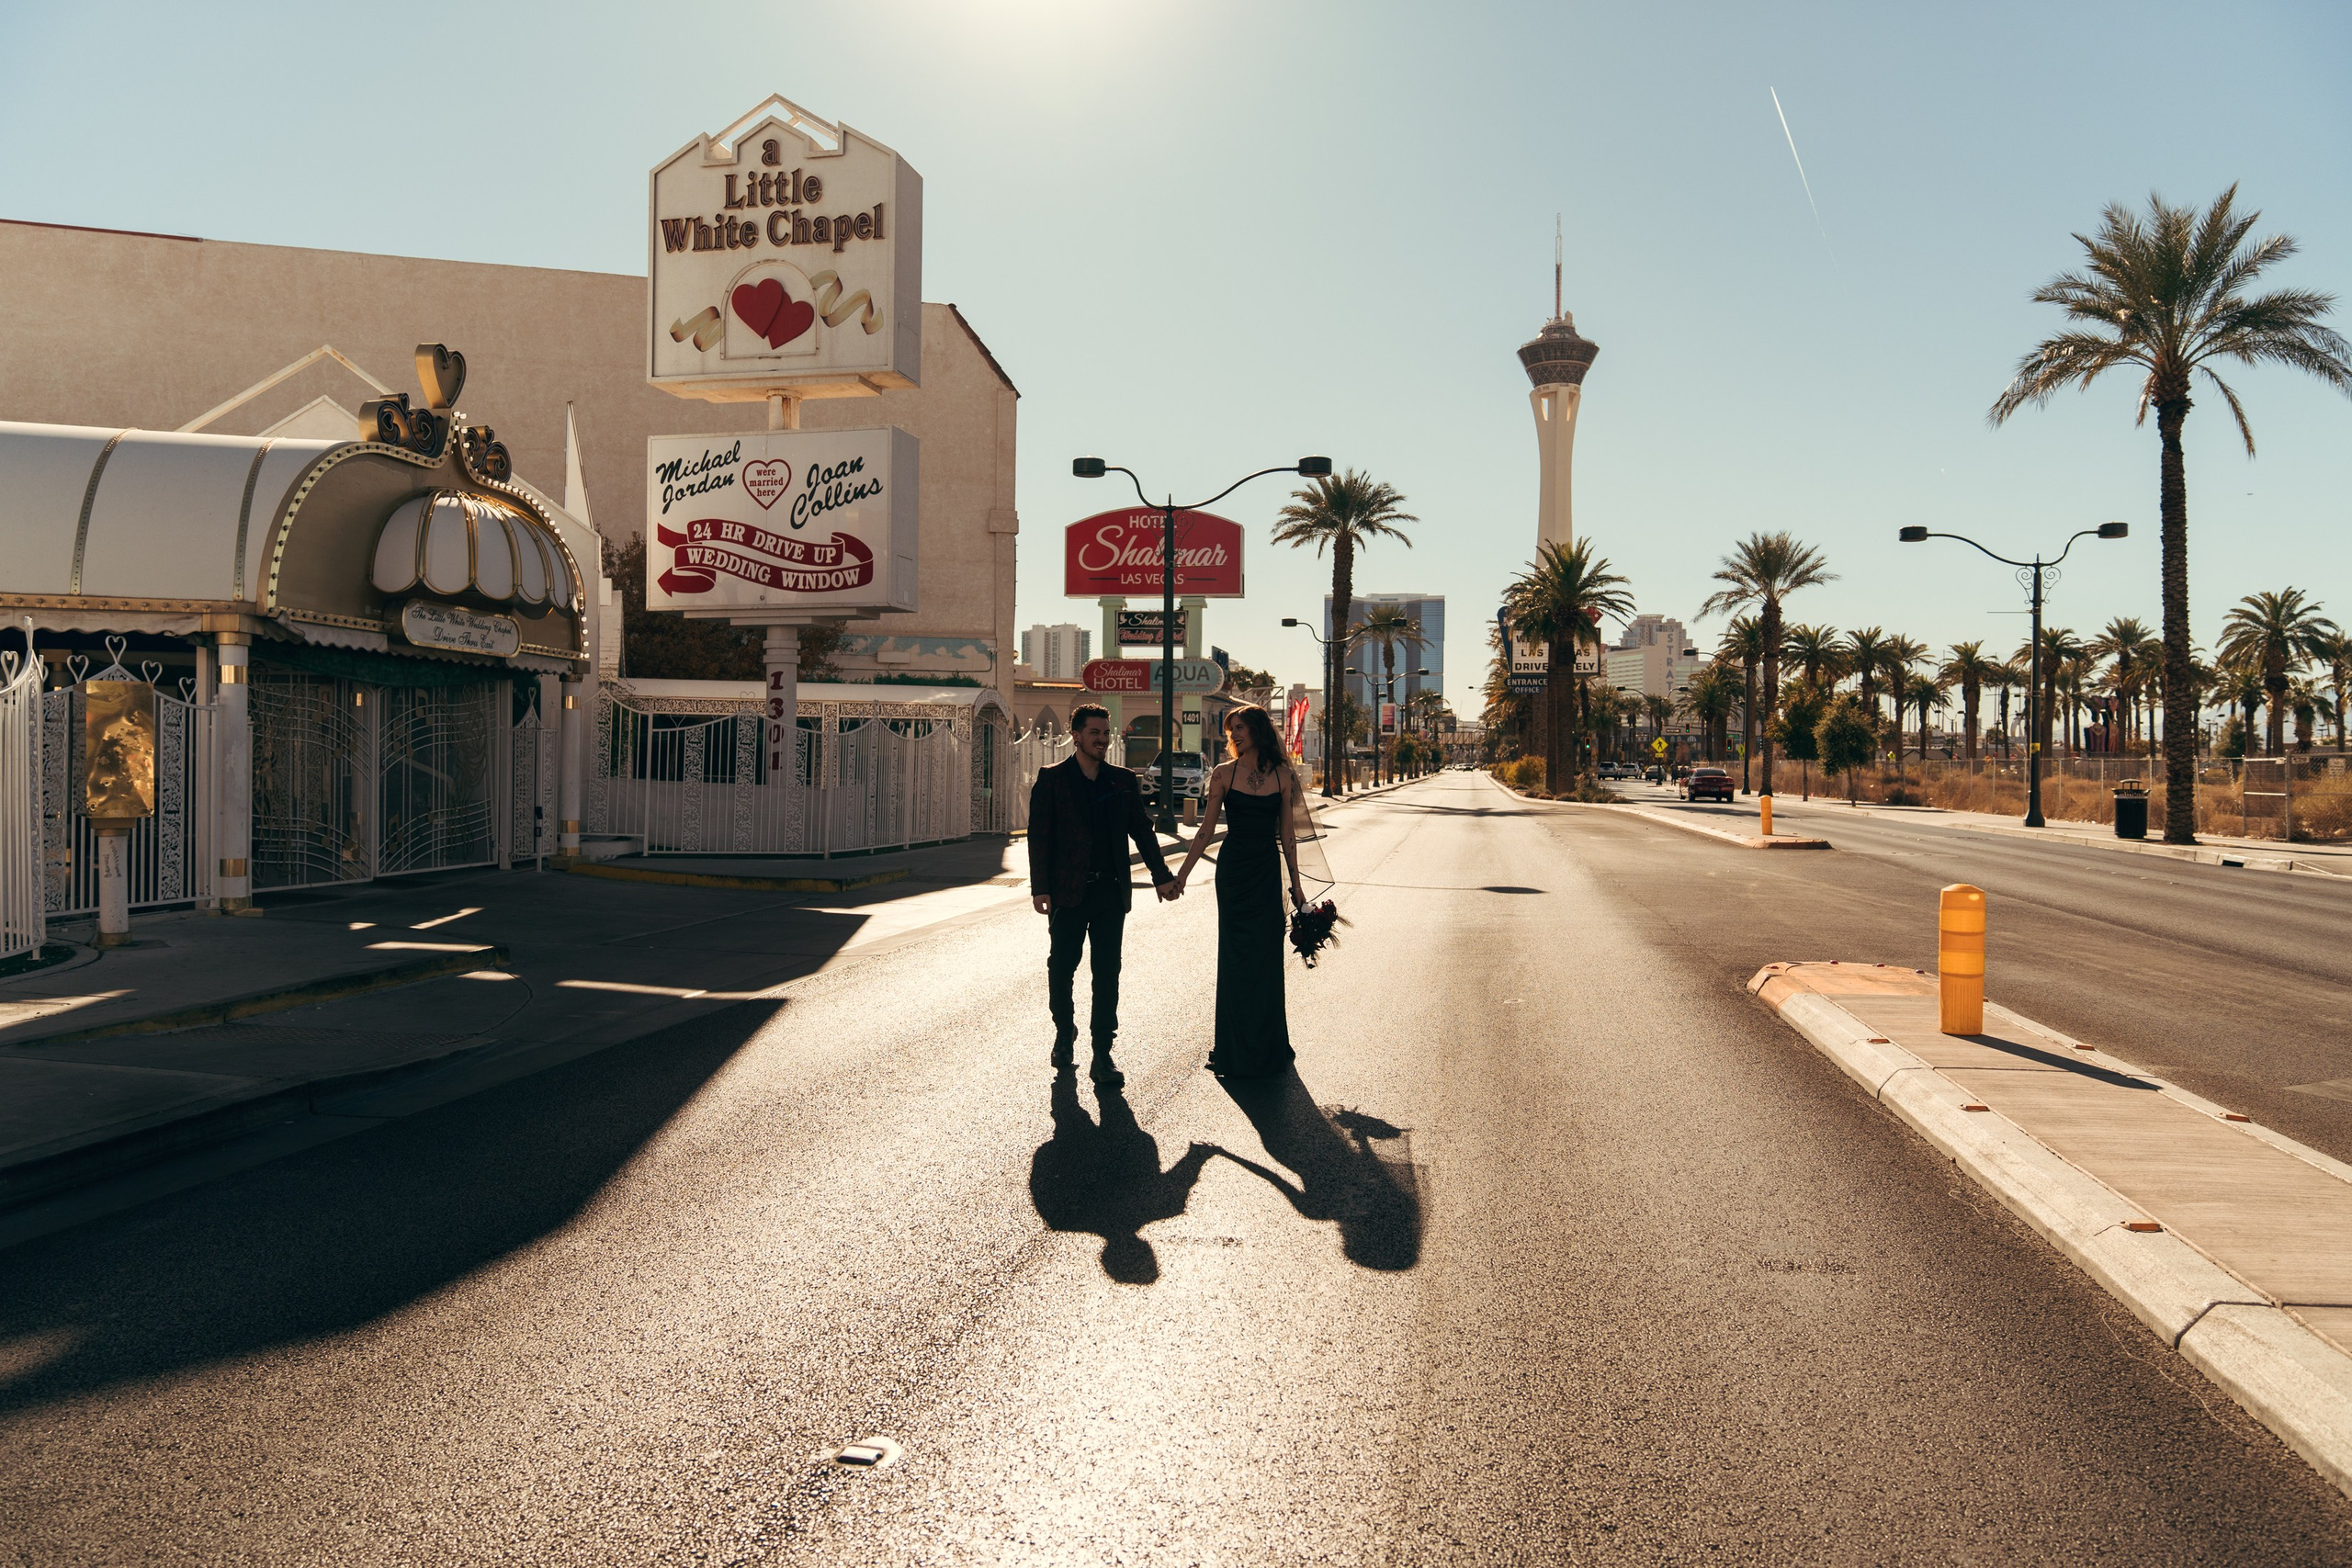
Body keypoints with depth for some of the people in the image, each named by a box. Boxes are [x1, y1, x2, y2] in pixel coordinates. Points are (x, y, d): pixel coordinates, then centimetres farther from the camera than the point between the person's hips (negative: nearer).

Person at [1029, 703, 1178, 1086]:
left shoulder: (1123, 781, 9)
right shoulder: (1051, 779, -1)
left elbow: (1142, 831, 13)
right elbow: (1039, 836, -4)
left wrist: (1162, 876, 5)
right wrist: (1040, 889, -11)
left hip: (1110, 892, 2)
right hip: (1067, 892, -2)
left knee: (1107, 973, 1)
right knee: (1062, 967, 9)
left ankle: (1102, 1055, 5)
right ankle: (1064, 1033, 33)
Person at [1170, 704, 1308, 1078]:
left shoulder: (1282, 775, 2)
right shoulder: (1224, 774, -1)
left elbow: (1287, 832, 6)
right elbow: (1206, 829, 2)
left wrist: (1296, 882, 6)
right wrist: (1182, 874, -1)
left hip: (1268, 871, 1)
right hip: (1233, 868, -1)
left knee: (1267, 955, 4)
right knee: (1235, 955, 3)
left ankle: (1267, 1044, 18)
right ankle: (1237, 1049, 14)